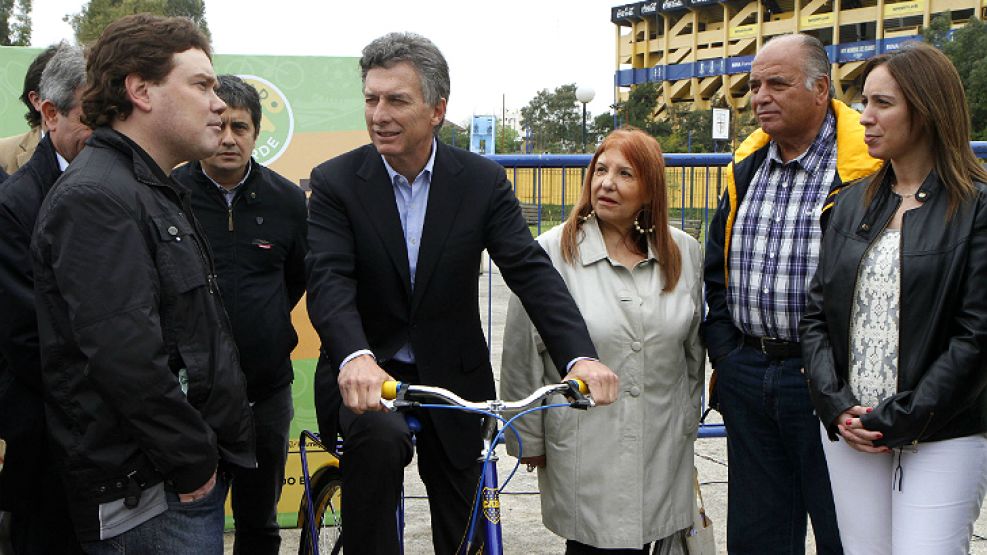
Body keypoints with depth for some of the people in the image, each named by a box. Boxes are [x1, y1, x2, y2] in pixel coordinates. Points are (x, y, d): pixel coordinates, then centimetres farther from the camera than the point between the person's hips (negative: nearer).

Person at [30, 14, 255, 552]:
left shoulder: (156, 191, 17)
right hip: (147, 499, -9)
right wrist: (195, 461, -17)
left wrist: (211, 452, 14)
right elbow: (125, 356, -24)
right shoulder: (95, 197, -16)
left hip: (194, 473, 10)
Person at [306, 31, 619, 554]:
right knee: (379, 436, -35)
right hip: (365, 372, -2)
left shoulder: (483, 181, -6)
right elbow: (329, 279, -23)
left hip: (451, 375, 2)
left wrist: (580, 355, -30)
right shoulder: (335, 181, -10)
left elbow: (530, 270, -14)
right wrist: (355, 358, -43)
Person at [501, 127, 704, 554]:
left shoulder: (684, 253, 4)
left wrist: (687, 419, 18)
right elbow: (522, 355, -4)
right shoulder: (552, 252, -8)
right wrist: (528, 438, -1)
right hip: (584, 451, -3)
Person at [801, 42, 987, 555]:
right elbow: (816, 313, 9)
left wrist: (897, 420, -13)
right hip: (850, 433, 5)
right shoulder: (853, 204, 11)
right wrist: (836, 406, -5)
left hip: (941, 440, -4)